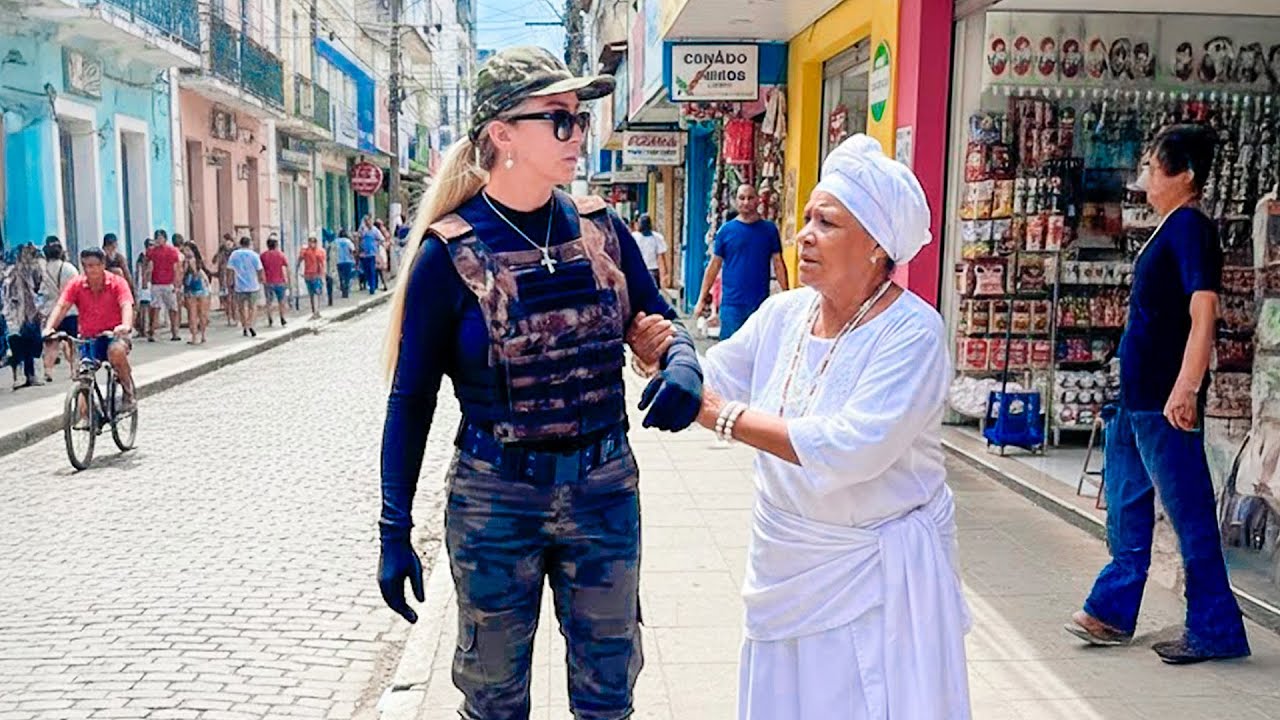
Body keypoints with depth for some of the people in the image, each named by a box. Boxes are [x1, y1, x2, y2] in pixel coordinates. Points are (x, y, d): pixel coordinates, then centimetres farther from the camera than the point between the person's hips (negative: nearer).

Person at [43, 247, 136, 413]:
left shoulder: (117, 282, -8)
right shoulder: (76, 285, -1)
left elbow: (126, 305, -23)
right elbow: (61, 306, -12)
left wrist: (126, 326, -44)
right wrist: (49, 328, -30)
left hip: (113, 335, -3)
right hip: (88, 339, 4)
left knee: (116, 350, -37)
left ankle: (129, 393, -17)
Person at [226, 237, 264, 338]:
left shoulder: (234, 255, 0)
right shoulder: (254, 255, -6)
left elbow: (230, 270, -1)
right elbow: (259, 270, -5)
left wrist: (231, 282, 9)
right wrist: (261, 280, 12)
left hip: (239, 286, 1)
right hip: (253, 286, -1)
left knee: (241, 308, 15)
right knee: (253, 307, 9)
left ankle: (244, 328, 17)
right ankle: (250, 325, -12)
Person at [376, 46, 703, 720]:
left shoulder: (601, 229, -1)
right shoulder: (451, 253, -11)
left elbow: (658, 322, 8)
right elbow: (411, 399, -6)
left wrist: (681, 363, -17)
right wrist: (395, 532, -6)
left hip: (605, 490, 3)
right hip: (495, 497, -3)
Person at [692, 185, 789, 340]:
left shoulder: (769, 229, 3)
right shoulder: (726, 230, 2)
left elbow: (778, 264, 5)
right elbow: (714, 265, 5)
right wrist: (702, 299, 2)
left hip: (761, 303, 1)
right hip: (732, 303, -1)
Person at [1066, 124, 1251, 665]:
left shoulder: (1190, 228, -14)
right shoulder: (1171, 227, 13)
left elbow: (1203, 311, -24)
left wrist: (1186, 390, -30)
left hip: (1162, 401, -10)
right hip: (1136, 393, 10)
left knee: (1189, 511, 1)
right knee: (1126, 505, 16)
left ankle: (1215, 631, 13)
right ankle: (1112, 610, 28)